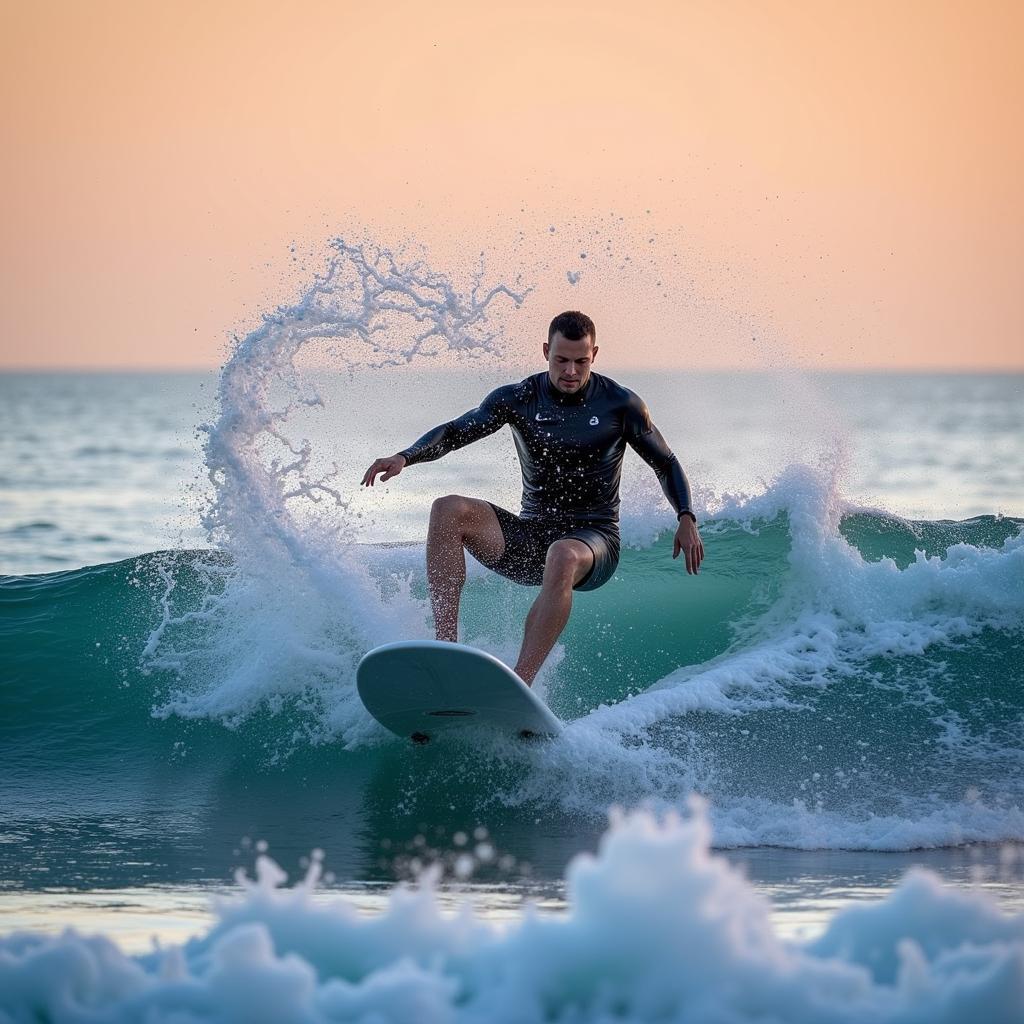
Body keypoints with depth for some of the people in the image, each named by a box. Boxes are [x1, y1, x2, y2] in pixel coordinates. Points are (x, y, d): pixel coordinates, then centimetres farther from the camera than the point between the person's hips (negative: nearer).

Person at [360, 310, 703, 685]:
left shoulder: (621, 404, -2)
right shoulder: (517, 399, 2)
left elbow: (666, 464, 7)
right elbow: (453, 433, -3)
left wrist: (686, 518, -9)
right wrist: (405, 457, -22)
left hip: (593, 542, -3)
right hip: (530, 538, 3)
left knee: (563, 557, -41)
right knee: (449, 510, -23)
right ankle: (445, 647, -31)